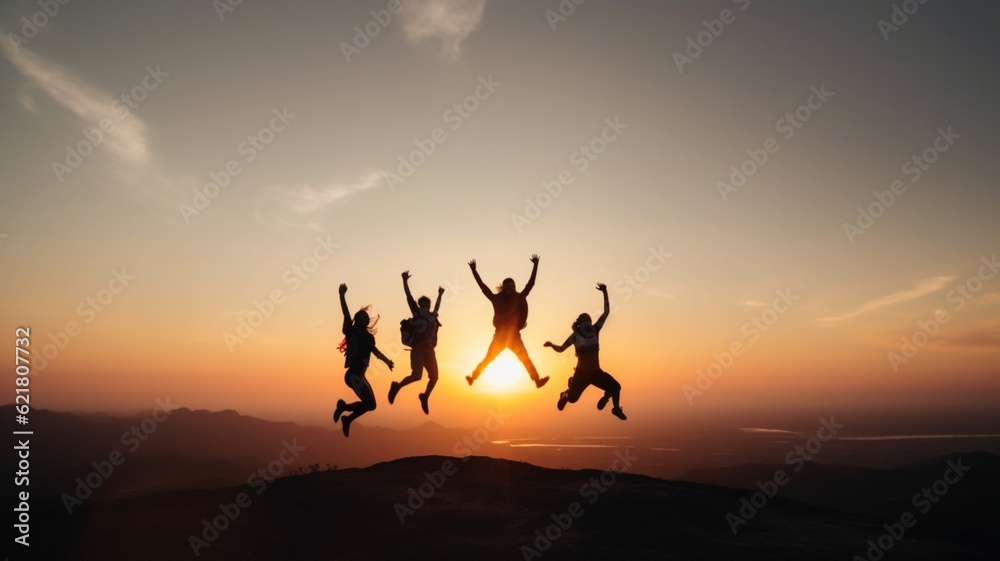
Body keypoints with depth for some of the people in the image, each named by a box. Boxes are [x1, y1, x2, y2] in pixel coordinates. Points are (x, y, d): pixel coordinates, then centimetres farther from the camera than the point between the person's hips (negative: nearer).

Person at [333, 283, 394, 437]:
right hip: (353, 374, -8)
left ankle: (347, 419, 28)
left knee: (370, 404, 14)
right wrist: (342, 295, -27)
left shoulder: (368, 337, 11)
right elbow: (346, 315, -17)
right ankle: (343, 406, 6)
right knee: (369, 403, -15)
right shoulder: (352, 332, -6)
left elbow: (374, 350, 28)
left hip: (359, 375, 8)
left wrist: (386, 360, 34)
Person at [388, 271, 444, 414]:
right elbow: (408, 296, 0)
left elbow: (437, 308, 40)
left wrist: (440, 295, 50)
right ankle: (396, 386, 7)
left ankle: (424, 397, 31)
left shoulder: (432, 316, 18)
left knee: (434, 377, 8)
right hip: (418, 349, -6)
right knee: (416, 375, -19)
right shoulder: (417, 312, 4)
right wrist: (405, 281, -5)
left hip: (429, 350, 6)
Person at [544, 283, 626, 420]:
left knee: (615, 387, -12)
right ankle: (565, 394, 41)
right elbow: (561, 349, -7)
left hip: (596, 372, 3)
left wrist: (605, 293, -10)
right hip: (581, 373, -2)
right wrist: (551, 345, -28)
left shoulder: (595, 330, -2)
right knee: (572, 398, 1)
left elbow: (606, 312, -4)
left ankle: (616, 408, 19)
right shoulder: (575, 335, -9)